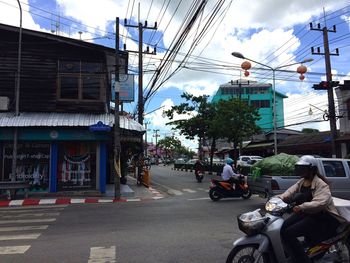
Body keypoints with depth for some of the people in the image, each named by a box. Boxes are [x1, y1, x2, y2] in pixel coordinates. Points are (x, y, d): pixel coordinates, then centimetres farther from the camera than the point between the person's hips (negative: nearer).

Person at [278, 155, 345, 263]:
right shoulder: (301, 182, 13)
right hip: (305, 213, 8)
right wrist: (279, 198, -18)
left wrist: (301, 207, -41)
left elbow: (320, 203, -30)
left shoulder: (320, 184, -13)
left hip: (322, 217, -8)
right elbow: (290, 192, 3)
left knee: (288, 233, -22)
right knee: (282, 228, -11)